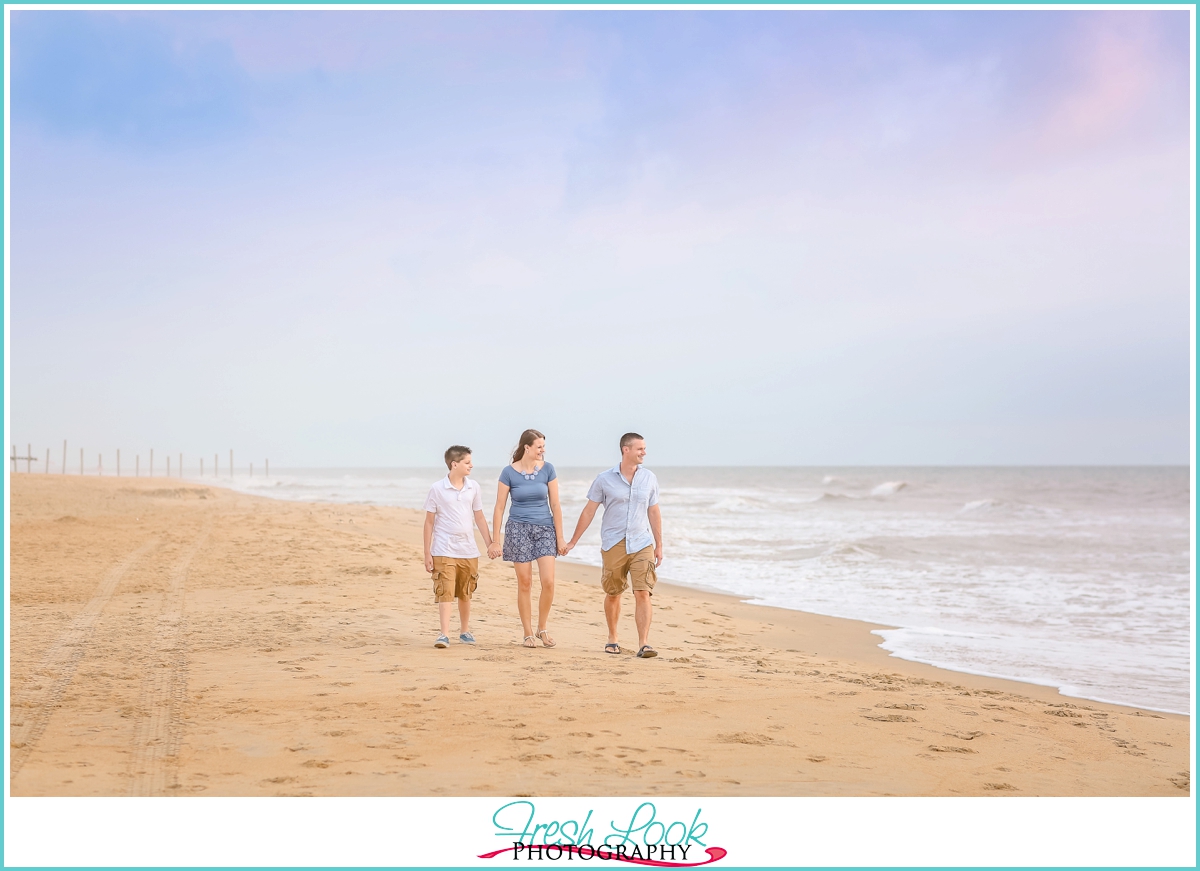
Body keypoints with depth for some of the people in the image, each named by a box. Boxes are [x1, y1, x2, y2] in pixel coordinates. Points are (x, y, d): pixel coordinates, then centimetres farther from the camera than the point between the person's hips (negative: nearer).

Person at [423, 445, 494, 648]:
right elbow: (429, 522, -1)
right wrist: (427, 553, -3)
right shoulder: (437, 489, -6)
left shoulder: (473, 487, 5)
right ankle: (444, 634, -12)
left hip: (468, 550, 4)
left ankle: (465, 631, 27)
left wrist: (489, 543, 10)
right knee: (445, 592, -12)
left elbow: (479, 518, 13)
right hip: (444, 550, -4)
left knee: (465, 594, 13)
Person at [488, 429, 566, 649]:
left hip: (545, 528, 2)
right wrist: (495, 541, -3)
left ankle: (542, 628, 11)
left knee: (548, 582, -8)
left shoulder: (548, 469, -1)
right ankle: (528, 633, 13)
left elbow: (555, 505, 2)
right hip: (518, 529, -1)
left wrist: (560, 538, 1)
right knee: (524, 583, 2)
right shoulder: (509, 472, -6)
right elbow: (499, 507, -1)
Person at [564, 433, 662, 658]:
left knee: (643, 594, -11)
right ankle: (612, 639, 30)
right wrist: (573, 542, 4)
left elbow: (654, 512, 10)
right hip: (613, 545, -1)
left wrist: (659, 545, 10)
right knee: (613, 595, 11)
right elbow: (589, 511, 2)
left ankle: (643, 644, -12)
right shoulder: (604, 479, -4)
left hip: (642, 544, 1)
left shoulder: (649, 478, 3)